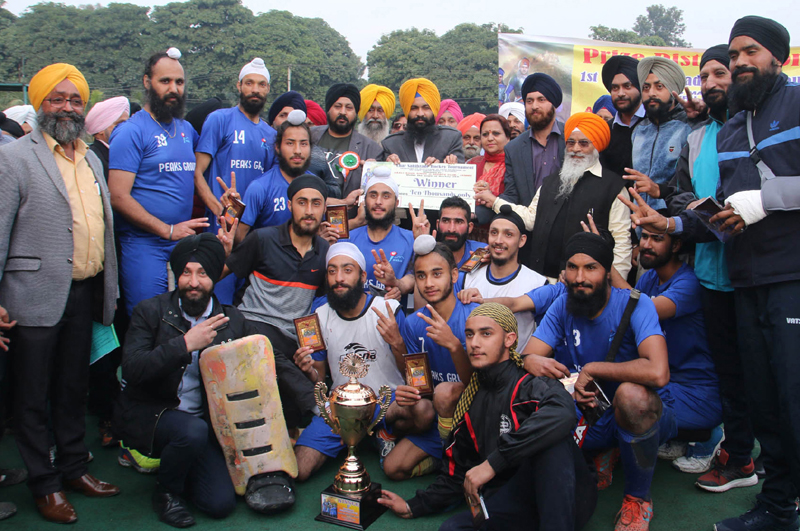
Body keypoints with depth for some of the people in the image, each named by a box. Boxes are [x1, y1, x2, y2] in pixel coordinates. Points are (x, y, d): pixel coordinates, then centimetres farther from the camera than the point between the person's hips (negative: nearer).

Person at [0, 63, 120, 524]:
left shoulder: (92, 160, 15)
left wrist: (109, 289, 15)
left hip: (85, 294, 6)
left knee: (74, 388, 17)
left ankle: (74, 467, 31)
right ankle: (44, 484, 20)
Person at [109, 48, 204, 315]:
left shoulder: (186, 129, 14)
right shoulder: (131, 131, -7)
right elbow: (119, 197, -14)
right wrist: (168, 230, -15)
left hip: (184, 243, 6)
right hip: (143, 246, -6)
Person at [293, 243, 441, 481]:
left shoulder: (389, 310, -6)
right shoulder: (320, 317, 4)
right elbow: (319, 381, 12)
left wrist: (397, 343, -26)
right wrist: (309, 371, -12)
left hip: (390, 401, -3)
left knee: (423, 410, -38)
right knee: (296, 471, -17)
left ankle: (388, 432, -2)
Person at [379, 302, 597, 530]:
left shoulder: (531, 382, -9)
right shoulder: (470, 402, 13)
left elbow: (562, 413, -35)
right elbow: (459, 472, 22)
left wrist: (493, 462, -32)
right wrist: (414, 507, 19)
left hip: (566, 497, -4)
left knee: (549, 437, -34)